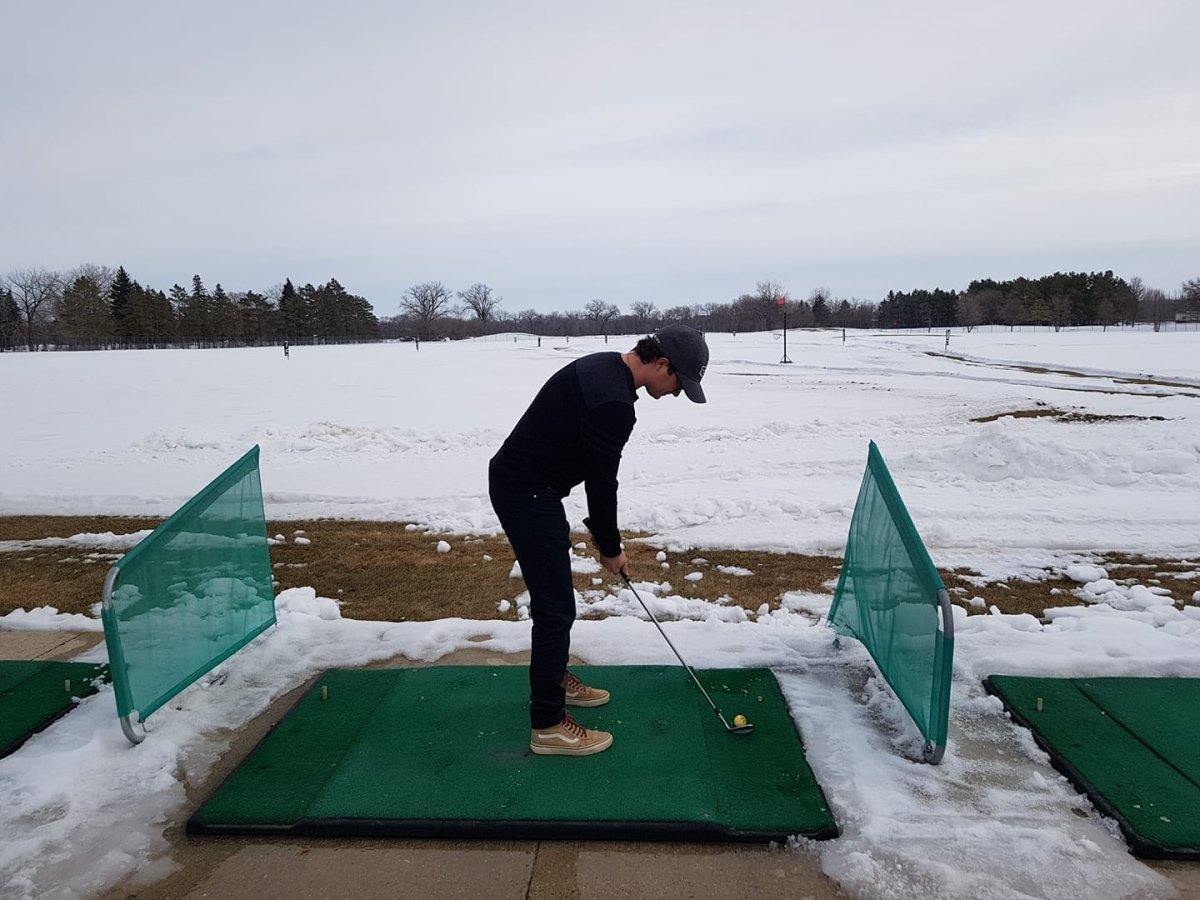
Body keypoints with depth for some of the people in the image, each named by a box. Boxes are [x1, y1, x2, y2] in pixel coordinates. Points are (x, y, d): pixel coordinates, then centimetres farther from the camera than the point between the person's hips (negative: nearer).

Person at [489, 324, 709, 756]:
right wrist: (611, 549, -3)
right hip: (527, 494, -11)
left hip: (521, 482, 11)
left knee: (554, 595, 22)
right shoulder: (614, 402, -25)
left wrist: (598, 527, 16)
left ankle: (554, 679, 39)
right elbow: (602, 481, -18)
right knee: (555, 607, -3)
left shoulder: (603, 368, 8)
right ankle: (548, 725, 9)